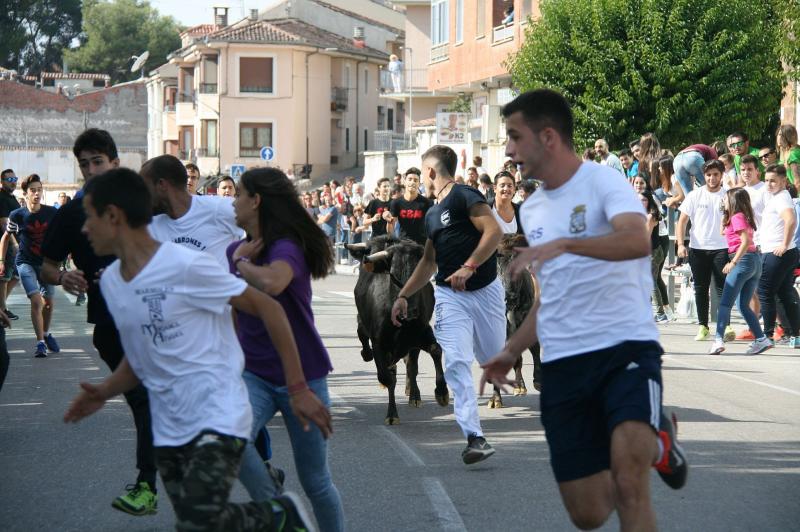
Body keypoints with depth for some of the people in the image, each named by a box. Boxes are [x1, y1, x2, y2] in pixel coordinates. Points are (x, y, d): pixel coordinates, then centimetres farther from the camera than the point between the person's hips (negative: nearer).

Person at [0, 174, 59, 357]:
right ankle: (40, 343, -10)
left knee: (49, 302, 10)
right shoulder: (17, 215, -10)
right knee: (36, 300, -17)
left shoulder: (52, 213, -8)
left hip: (46, 262, 3)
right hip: (25, 262, -3)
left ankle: (46, 334, 37)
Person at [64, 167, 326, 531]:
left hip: (218, 417, -7)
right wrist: (105, 392, 0)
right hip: (169, 430, 8)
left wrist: (298, 389, -12)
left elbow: (267, 308, -10)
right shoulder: (110, 281, 9)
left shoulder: (186, 266, -14)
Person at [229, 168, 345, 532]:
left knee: (315, 481, 4)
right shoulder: (236, 251, 5)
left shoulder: (286, 248, -15)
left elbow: (272, 283, -40)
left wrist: (242, 263, -21)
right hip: (254, 375, 5)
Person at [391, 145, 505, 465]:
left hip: (485, 290, -5)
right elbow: (428, 262, 27)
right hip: (449, 296, 5)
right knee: (457, 363, -12)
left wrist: (468, 267, -24)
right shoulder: (432, 215, 18)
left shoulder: (465, 197, -7)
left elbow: (494, 232, -18)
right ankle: (474, 437, -17)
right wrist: (403, 295, 23)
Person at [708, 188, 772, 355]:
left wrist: (733, 262, -23)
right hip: (755, 260, 9)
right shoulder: (745, 216, 18)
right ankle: (761, 339, 4)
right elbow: (723, 232, 27)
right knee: (744, 305, 12)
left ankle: (719, 339, -18)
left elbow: (745, 241, -20)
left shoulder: (737, 217, -8)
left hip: (742, 260, -9)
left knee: (725, 303, -8)